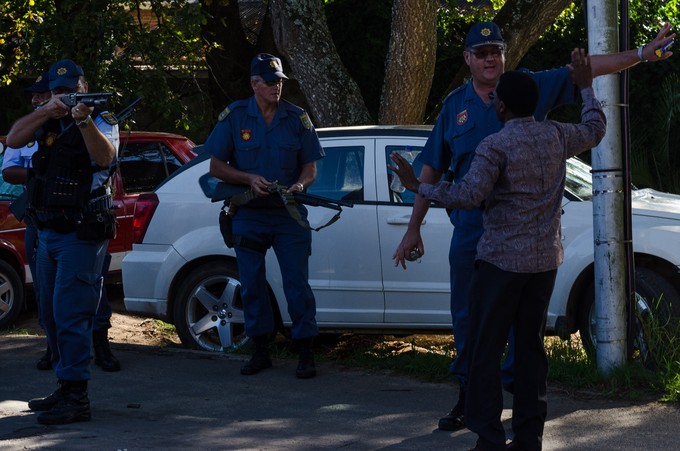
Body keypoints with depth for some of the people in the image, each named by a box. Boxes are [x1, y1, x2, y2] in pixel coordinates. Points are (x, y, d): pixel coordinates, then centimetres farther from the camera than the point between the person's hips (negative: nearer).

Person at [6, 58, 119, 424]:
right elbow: (13, 140, -6)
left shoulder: (101, 121, -6)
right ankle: (66, 389, 22)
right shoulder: (47, 122, 9)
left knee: (70, 313, -12)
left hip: (81, 233, -7)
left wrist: (84, 120, -41)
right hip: (47, 231, 7)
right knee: (51, 316, 13)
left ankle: (76, 397, -10)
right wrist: (47, 111, -18)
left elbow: (105, 156, -26)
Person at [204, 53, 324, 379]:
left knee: (297, 284, -3)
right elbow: (216, 167, 1)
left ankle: (306, 354, 4)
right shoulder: (234, 117, 0)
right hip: (249, 215, 1)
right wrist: (250, 179, -15)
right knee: (252, 286, 6)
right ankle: (261, 350, 19)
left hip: (289, 216, -1)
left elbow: (310, 167, 5)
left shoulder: (297, 118, 3)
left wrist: (300, 185, -17)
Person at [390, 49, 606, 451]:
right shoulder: (556, 136, 5)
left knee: (486, 349, -1)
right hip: (545, 259, 6)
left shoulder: (495, 146, -13)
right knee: (531, 345, 10)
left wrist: (419, 187, -12)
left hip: (501, 260, -6)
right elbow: (595, 131, 24)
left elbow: (469, 195, -21)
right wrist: (586, 86, 36)